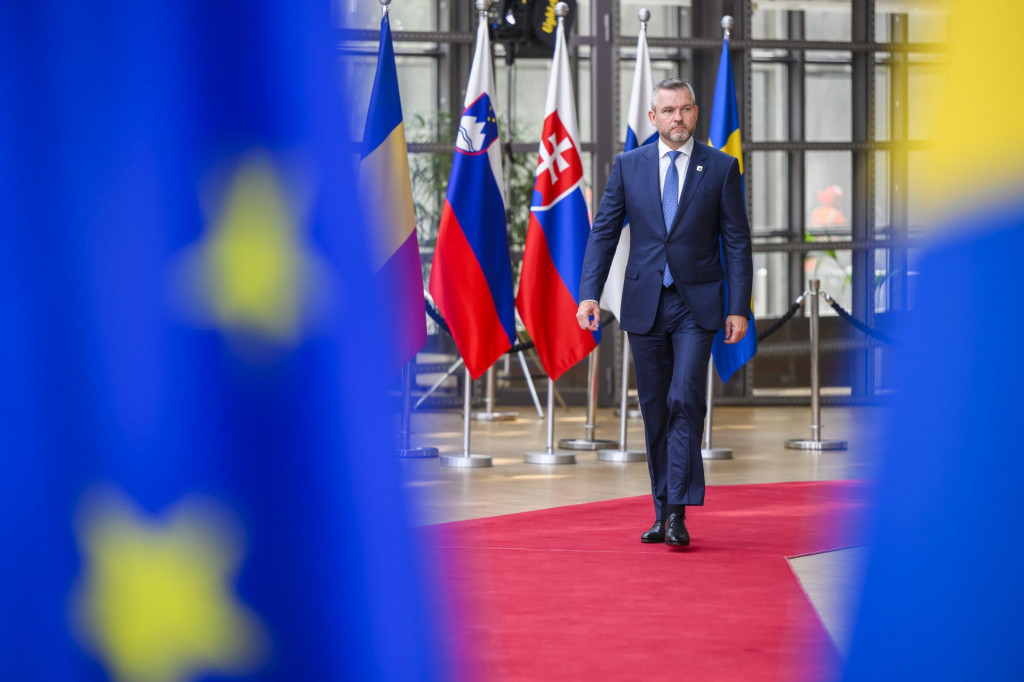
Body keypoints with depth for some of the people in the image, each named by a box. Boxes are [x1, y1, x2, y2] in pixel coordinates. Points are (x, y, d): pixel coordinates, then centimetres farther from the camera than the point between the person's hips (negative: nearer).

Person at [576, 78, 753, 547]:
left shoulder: (721, 168, 1)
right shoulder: (628, 166, 5)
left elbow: (737, 242, 1)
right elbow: (603, 233, 4)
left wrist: (739, 308, -5)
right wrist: (589, 294, -7)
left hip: (697, 304, -2)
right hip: (644, 305, 3)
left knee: (685, 400, -16)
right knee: (655, 409, 7)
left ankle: (678, 513, -13)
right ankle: (663, 514, 15)